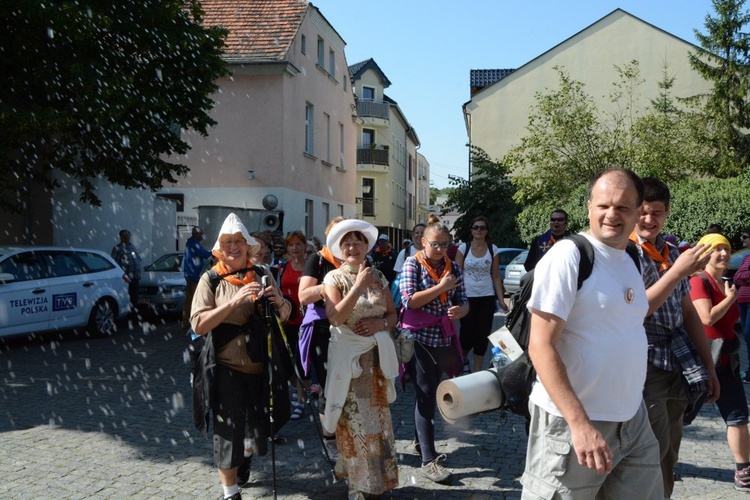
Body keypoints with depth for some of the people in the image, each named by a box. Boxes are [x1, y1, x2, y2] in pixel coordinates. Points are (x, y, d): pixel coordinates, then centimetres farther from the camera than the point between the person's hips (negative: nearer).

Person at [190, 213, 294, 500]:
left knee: (263, 424, 17)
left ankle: (246, 455, 51)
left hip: (260, 365, 4)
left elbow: (284, 317, 9)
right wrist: (234, 301, -25)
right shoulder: (211, 279, -3)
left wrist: (279, 301, -14)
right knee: (228, 430, 0)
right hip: (226, 367, -4)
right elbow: (199, 325, -14)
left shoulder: (260, 277, 6)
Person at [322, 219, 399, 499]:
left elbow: (393, 314, 11)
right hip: (347, 356, -4)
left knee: (377, 417, 10)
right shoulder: (334, 278, -6)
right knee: (354, 419, 2)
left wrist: (381, 323, -10)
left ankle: (379, 477, 25)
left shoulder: (378, 277, 6)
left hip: (376, 354, 4)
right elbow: (334, 318, -19)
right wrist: (358, 287, -23)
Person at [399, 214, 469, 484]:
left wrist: (460, 309, -17)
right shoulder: (412, 263, -7)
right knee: (426, 395, -5)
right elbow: (409, 300, -17)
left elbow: (463, 301, 6)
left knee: (430, 393, 17)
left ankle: (420, 442, 34)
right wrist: (441, 287, -19)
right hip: (419, 338, -5)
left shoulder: (453, 267, 7)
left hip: (444, 339, 5)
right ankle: (428, 460, -1)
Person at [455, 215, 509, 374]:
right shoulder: (463, 248, -1)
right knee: (467, 333, 1)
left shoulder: (493, 249, 4)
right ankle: (463, 358, 33)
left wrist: (501, 299, 0)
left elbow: (496, 277, 6)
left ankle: (477, 372, 16)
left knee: (482, 335, 3)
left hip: (487, 297, 2)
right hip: (467, 297, -1)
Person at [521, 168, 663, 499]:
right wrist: (580, 423, -26)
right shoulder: (567, 255, -15)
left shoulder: (630, 261, 10)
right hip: (572, 421, -7)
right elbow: (541, 346, -21)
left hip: (633, 420, 8)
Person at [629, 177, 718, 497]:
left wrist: (708, 366, 14)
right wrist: (678, 271, -21)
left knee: (668, 454, 14)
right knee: (653, 451, -3)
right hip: (644, 363, -6)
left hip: (679, 366, 7)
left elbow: (688, 312, 15)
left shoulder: (672, 253, 11)